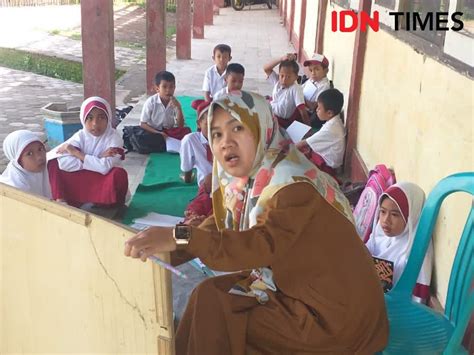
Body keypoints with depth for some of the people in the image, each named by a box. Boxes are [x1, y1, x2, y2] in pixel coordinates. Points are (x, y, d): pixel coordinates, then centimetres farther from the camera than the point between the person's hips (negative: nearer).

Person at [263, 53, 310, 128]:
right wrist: (282, 59, -12)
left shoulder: (296, 89, -18)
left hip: (283, 121, -7)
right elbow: (266, 68, -2)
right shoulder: (277, 81, 1)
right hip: (270, 114, 7)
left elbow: (302, 110, -23)